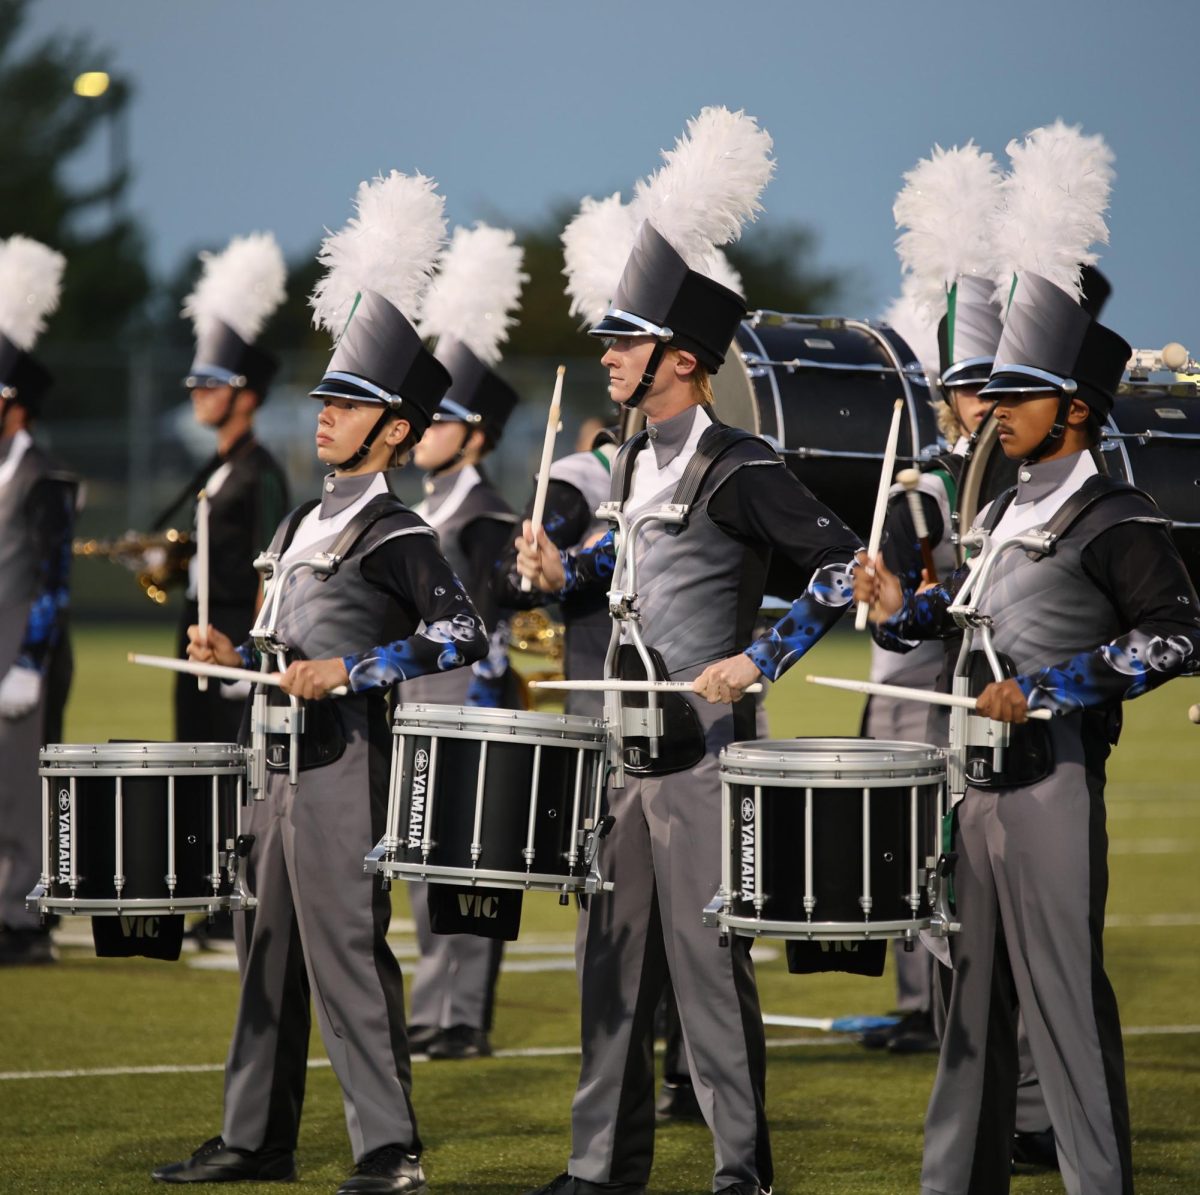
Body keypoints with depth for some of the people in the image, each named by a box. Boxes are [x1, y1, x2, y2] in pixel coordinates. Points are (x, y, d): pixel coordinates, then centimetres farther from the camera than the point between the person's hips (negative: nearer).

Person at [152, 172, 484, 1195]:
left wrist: (351, 673, -22)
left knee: (346, 947, -10)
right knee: (270, 947, 13)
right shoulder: (307, 522, 17)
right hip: (285, 761, 9)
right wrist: (238, 657, 9)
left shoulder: (393, 532, -11)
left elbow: (462, 636, -19)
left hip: (346, 761, -9)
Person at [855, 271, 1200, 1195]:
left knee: (1064, 988, -7)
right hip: (980, 782, 8)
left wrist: (1049, 688, -21)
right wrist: (907, 609, 9)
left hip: (1055, 785, -8)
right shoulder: (1004, 511, 16)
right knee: (974, 987, 12)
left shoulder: (1115, 521, -9)